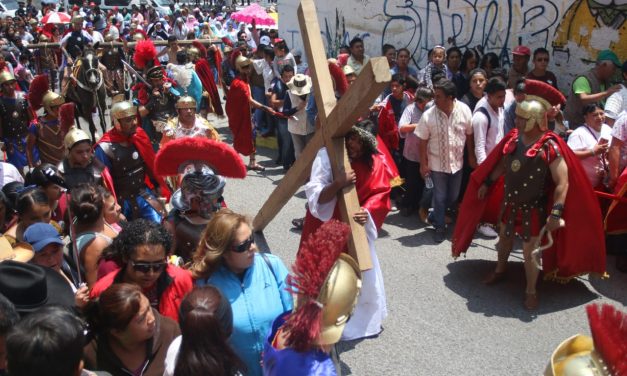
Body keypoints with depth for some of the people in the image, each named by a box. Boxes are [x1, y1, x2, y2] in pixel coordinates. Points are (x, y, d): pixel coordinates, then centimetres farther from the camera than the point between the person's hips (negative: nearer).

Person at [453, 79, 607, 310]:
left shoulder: (550, 147, -23)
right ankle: (500, 270, 50)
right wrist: (486, 184, 16)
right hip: (509, 203, 6)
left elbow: (562, 183, -22)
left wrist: (556, 212, -29)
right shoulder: (513, 138, -6)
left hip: (533, 208, -5)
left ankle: (531, 292, 24)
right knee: (504, 238, 24)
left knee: (529, 252, 3)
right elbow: (501, 164, 11)